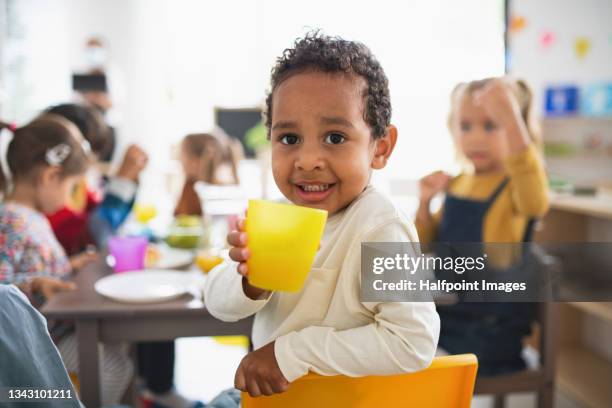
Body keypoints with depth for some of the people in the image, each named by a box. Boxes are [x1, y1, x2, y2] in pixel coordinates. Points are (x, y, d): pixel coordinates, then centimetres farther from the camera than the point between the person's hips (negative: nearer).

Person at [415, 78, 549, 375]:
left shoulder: (513, 183, -15)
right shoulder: (456, 183, 5)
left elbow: (535, 203, -42)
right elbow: (427, 245, 14)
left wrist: (511, 119, -51)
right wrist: (425, 204, -6)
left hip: (489, 332, -7)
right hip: (446, 314, 7)